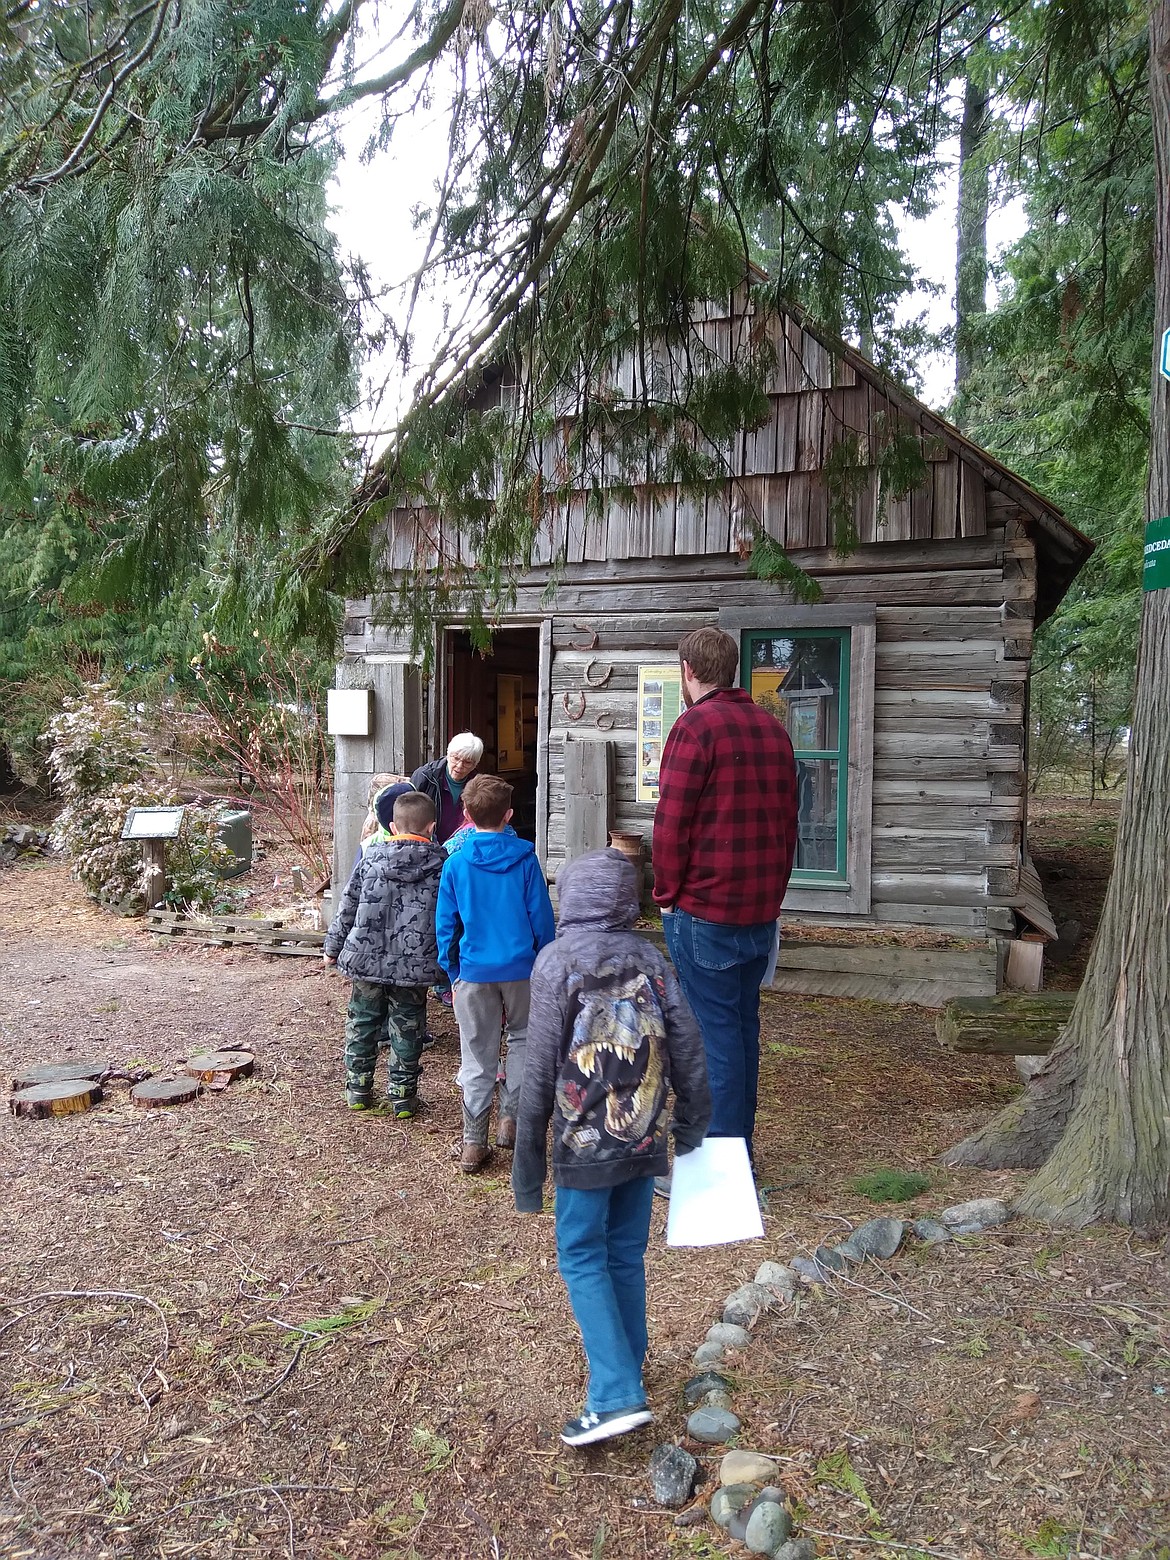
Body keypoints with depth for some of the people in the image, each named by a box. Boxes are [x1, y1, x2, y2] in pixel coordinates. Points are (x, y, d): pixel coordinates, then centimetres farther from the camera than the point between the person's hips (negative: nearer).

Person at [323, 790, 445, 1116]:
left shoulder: (371, 856, 1)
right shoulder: (440, 864, -3)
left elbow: (348, 905, 5)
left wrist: (333, 946, 14)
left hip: (366, 958, 2)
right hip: (413, 965, -1)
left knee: (362, 1022, 17)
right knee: (406, 1028, 10)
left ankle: (358, 1089, 26)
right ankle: (403, 1095, 16)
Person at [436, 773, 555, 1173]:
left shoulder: (456, 864, -5)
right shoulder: (525, 859, -8)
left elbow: (446, 925, 0)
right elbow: (541, 916, -3)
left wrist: (452, 972, 12)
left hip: (474, 971, 1)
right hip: (521, 968, 0)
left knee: (477, 1054, 8)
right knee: (523, 1039, 21)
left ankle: (474, 1142, 11)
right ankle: (510, 1118, 19)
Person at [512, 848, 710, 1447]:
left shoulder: (557, 960, -10)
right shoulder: (649, 958, 1)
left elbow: (541, 1067, -11)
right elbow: (686, 1045, 2)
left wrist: (527, 1158, -3)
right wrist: (692, 1123, 16)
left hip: (586, 1143, -4)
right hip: (645, 1138, 5)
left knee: (582, 1258, 8)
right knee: (626, 1256, 17)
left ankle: (616, 1396, 2)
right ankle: (623, 1372, 30)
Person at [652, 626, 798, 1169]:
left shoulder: (696, 725, -12)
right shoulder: (772, 726, 13)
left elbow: (672, 822, -15)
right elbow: (787, 818, 16)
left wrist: (667, 893, -3)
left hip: (704, 908, -8)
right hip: (762, 909, 8)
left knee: (713, 1033, -2)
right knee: (743, 1026, 16)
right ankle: (740, 1150, 27)